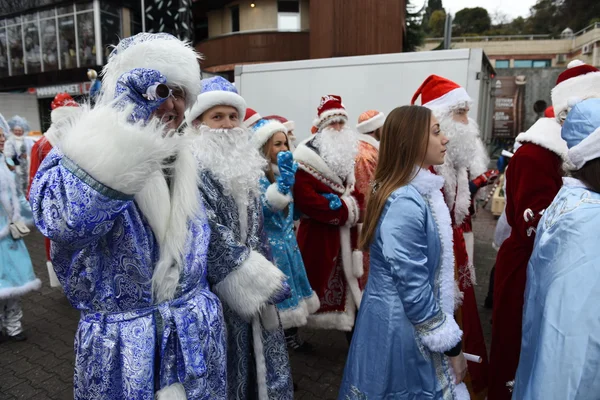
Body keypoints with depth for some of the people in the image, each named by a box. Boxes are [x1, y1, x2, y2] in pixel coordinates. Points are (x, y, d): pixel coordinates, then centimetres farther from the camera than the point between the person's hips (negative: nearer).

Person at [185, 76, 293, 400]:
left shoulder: (245, 164, 10)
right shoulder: (193, 167, -15)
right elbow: (210, 234, -21)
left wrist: (267, 272, 12)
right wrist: (262, 279, -19)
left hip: (252, 285, 7)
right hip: (219, 286, -7)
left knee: (259, 356, 18)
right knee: (227, 363, 8)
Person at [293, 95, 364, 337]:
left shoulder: (353, 154, 13)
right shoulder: (307, 158, -7)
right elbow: (305, 198, -18)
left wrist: (352, 207, -10)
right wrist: (342, 208, -17)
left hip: (348, 234, 5)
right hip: (317, 233, -5)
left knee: (351, 282, 10)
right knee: (313, 281, 1)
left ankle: (354, 332, 25)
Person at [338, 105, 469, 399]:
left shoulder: (419, 192, 4)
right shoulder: (405, 204, -27)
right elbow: (414, 291, -25)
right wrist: (451, 346, -14)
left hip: (404, 320, 9)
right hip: (401, 328, -9)